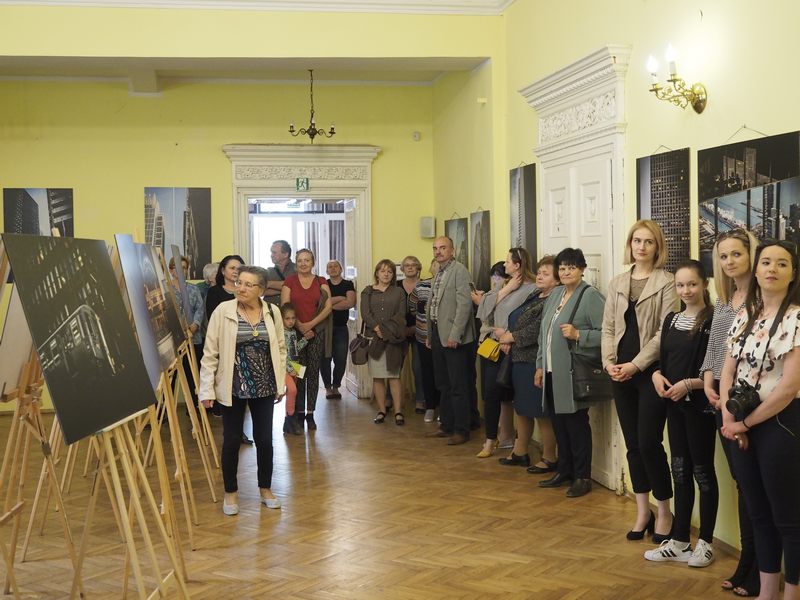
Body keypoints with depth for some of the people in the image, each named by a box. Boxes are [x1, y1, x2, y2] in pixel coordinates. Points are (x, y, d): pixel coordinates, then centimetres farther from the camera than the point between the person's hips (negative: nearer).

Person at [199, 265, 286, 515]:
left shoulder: (272, 312, 0)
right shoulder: (223, 311, -9)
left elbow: (280, 349, 8)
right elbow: (210, 353, -7)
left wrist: (281, 383, 6)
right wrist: (207, 389, -9)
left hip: (264, 388, 2)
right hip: (233, 388, -2)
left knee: (264, 438, 10)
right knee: (232, 440, 6)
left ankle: (265, 489, 27)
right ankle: (231, 493, 22)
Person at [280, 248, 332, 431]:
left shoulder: (321, 282, 7)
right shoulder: (290, 281, 4)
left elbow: (328, 307, -3)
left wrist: (310, 324, -12)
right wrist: (300, 327, -11)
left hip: (316, 333, 1)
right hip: (295, 332, -1)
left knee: (313, 373, 2)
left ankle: (310, 413, 8)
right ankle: (299, 412, 9)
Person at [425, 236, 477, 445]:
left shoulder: (459, 271, -11)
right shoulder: (438, 274, 16)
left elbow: (464, 304, -18)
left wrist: (455, 335, -21)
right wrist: (430, 335, 14)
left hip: (453, 337, -9)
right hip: (438, 336, 9)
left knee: (458, 387, -3)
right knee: (443, 385, 15)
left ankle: (462, 430, 5)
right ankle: (447, 426, 25)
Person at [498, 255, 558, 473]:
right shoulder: (534, 296, 13)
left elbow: (537, 330, -24)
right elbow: (516, 321, 18)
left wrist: (512, 337, -11)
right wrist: (507, 336, -1)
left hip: (537, 363, -10)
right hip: (521, 360, 10)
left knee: (542, 413, 1)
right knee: (522, 408, 19)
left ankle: (549, 459, 13)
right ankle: (520, 452, 32)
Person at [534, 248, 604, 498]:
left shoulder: (591, 296, -10)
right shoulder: (555, 294, 14)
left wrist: (578, 335, -23)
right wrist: (540, 366, 18)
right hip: (552, 372, 7)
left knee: (576, 423, 0)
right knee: (558, 423, 13)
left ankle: (582, 477, 11)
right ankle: (564, 470, 27)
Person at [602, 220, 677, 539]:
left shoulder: (667, 282, -5)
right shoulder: (617, 283, 12)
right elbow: (608, 327, 11)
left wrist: (635, 365, -15)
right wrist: (609, 362, -5)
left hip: (650, 372, -5)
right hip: (621, 373, 5)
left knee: (649, 442, -6)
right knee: (633, 444, 9)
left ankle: (664, 511, 11)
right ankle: (642, 511, 21)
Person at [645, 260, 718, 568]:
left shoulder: (713, 321, -13)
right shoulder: (671, 320, 10)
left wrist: (688, 384, -21)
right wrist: (657, 375, -4)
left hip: (700, 406, -7)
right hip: (674, 404, 7)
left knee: (703, 472, 5)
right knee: (680, 471, 13)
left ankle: (705, 542, 18)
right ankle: (679, 541, 22)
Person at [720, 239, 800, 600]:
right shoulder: (744, 316, 9)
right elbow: (728, 371, 10)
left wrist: (746, 422, -10)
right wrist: (728, 417, -5)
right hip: (742, 426, 7)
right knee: (759, 515, 15)